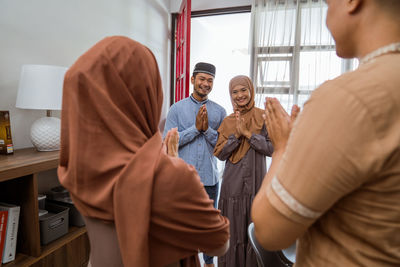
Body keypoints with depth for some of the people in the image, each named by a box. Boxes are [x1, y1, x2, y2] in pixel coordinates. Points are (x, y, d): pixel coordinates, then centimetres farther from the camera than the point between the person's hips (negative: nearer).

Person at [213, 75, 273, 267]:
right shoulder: (228, 121, 7)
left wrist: (248, 133, -15)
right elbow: (220, 154, 1)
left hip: (256, 183, -2)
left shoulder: (263, 117, 0)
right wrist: (236, 134, -12)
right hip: (232, 185, 2)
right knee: (232, 233, 9)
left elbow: (271, 149, -7)